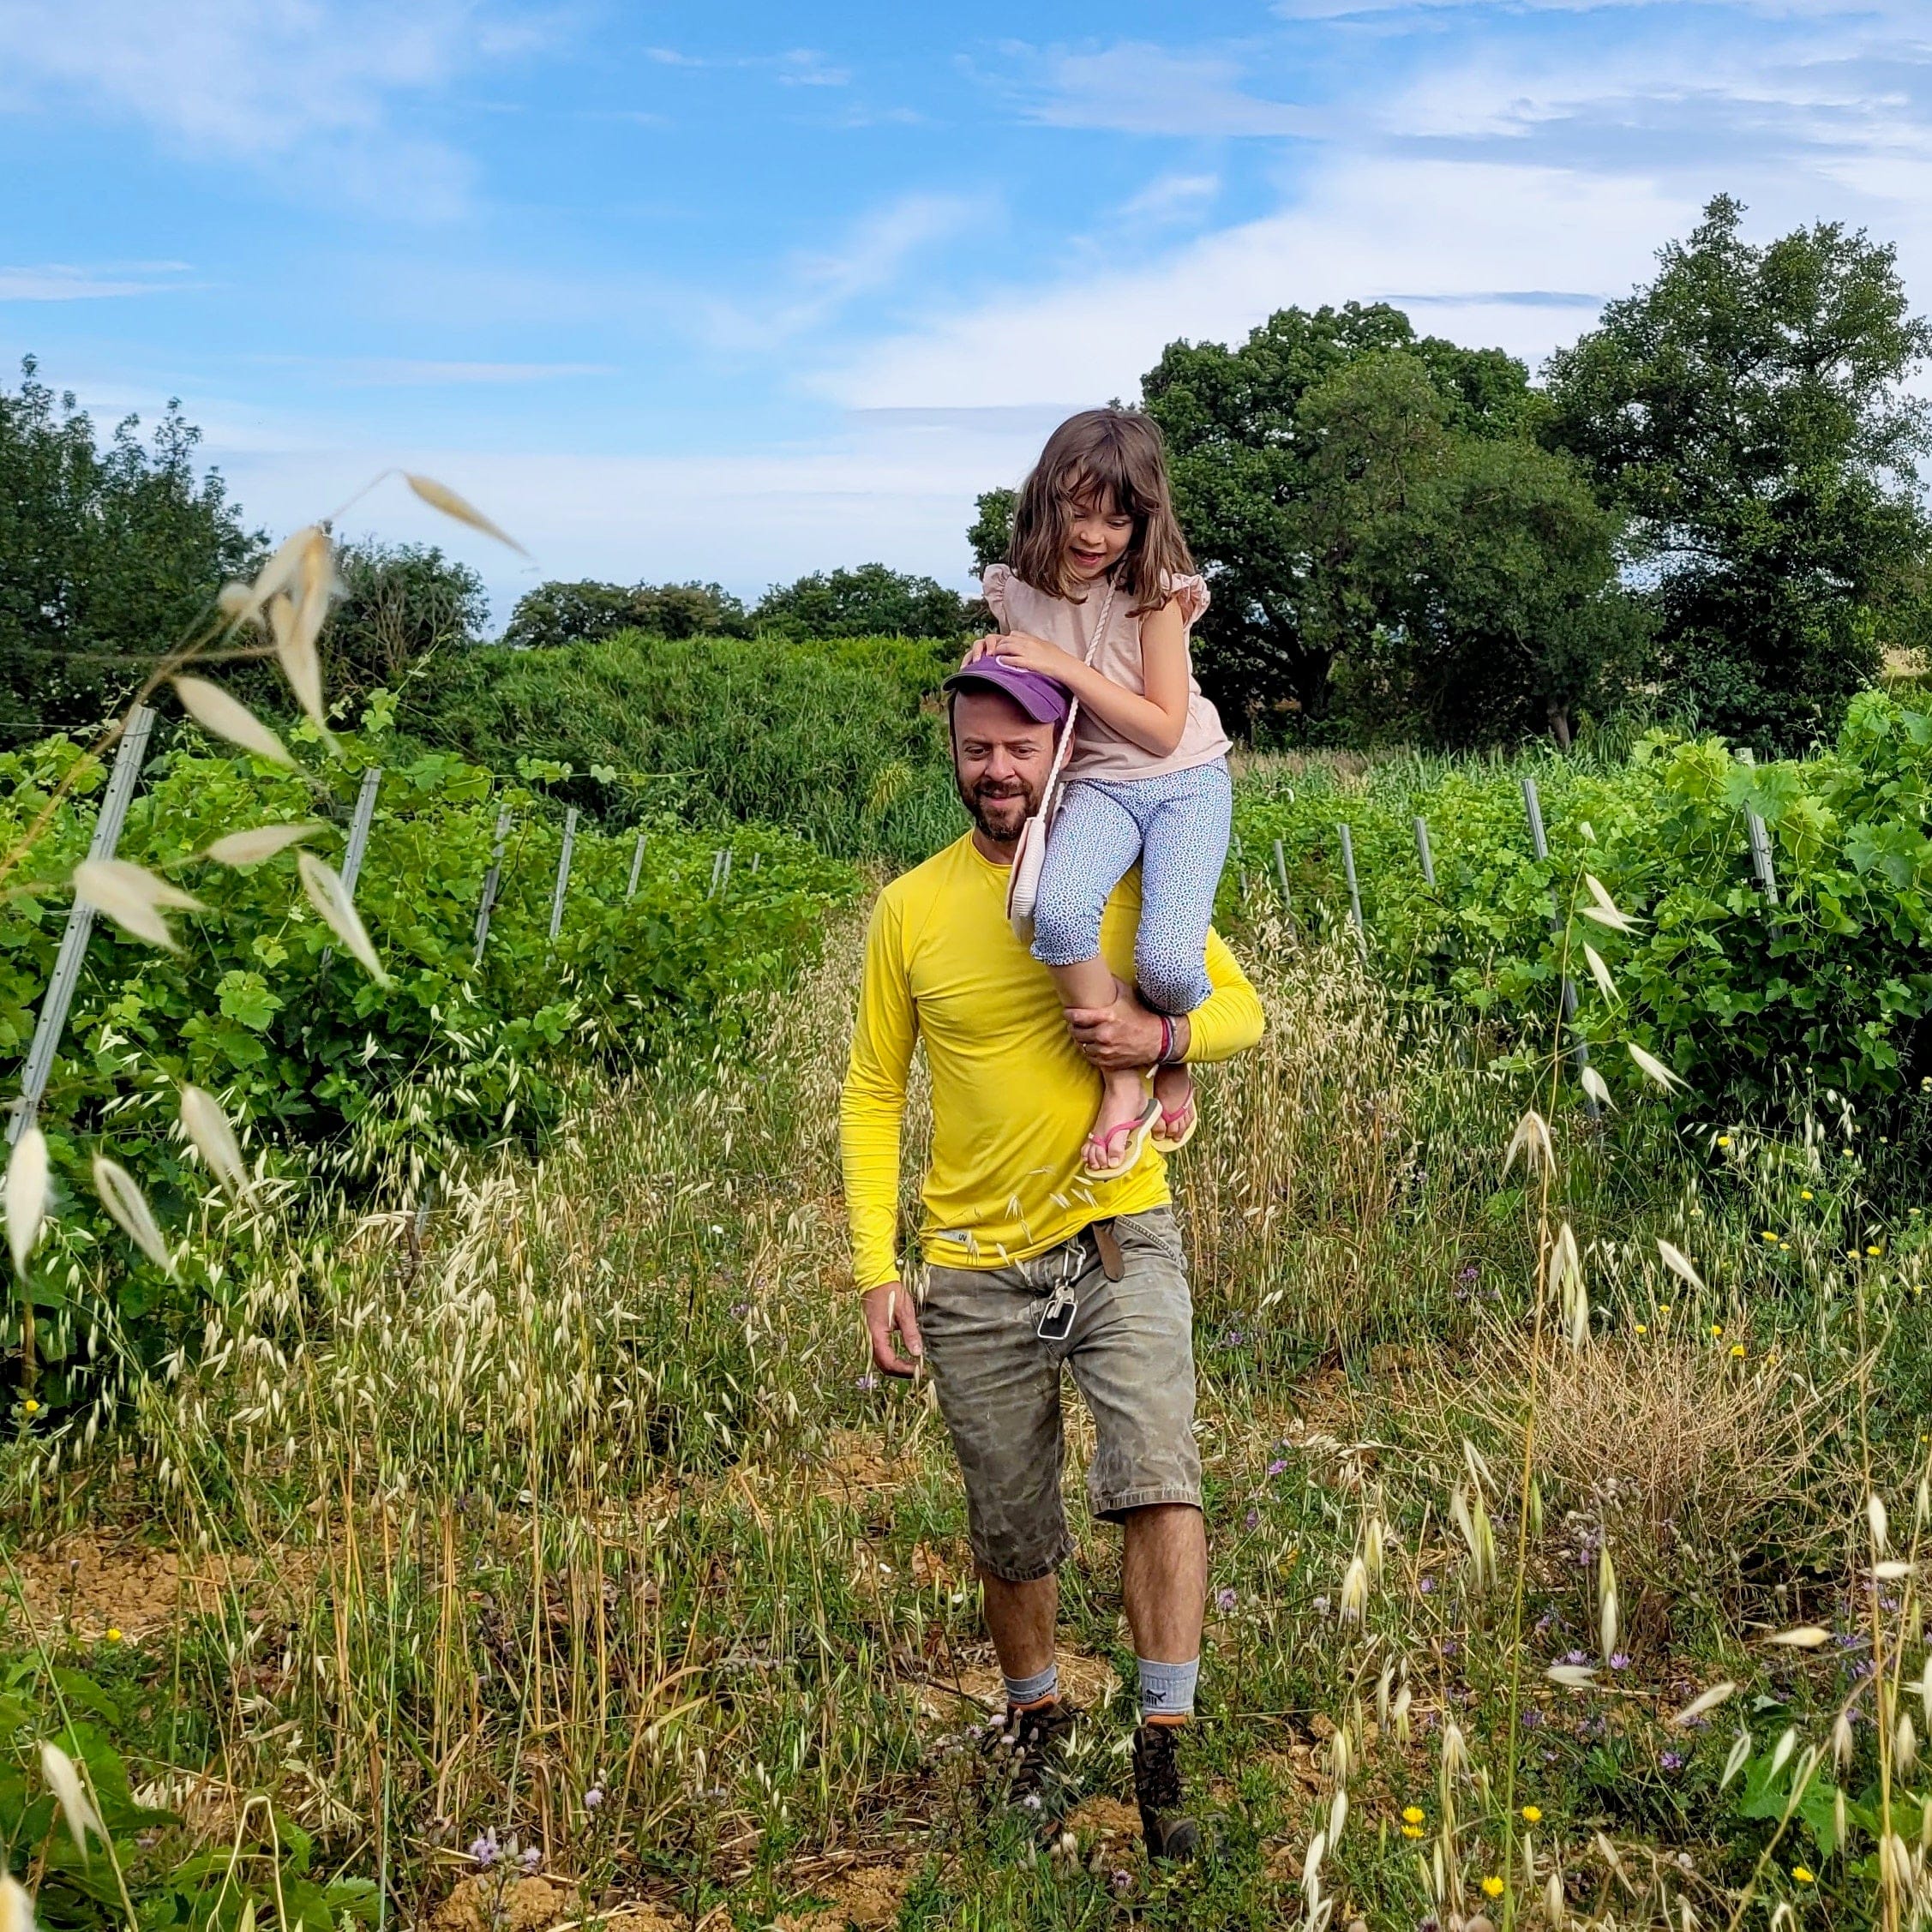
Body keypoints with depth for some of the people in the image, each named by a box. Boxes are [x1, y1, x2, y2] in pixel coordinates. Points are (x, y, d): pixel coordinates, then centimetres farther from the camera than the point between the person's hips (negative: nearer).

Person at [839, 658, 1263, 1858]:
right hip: (976, 1267, 1)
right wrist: (878, 1271, -4)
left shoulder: (1134, 879, -3)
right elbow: (873, 1096, 3)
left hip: (1120, 1237, -1)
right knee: (1012, 1536, 13)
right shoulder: (913, 908, -2)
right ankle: (1039, 1717, 39)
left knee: (1159, 1481, -20)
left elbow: (1245, 1010, 5)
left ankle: (1163, 1749, -4)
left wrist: (1161, 1037, -17)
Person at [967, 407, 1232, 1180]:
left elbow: (1164, 730, -14)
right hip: (1095, 785, 2)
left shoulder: (1155, 591, -11)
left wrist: (1067, 666, -21)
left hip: (1186, 781, -2)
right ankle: (1123, 1085, -14)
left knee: (1166, 965, -25)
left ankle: (1174, 1060, 13)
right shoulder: (1017, 592, 0)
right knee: (1057, 911, -33)